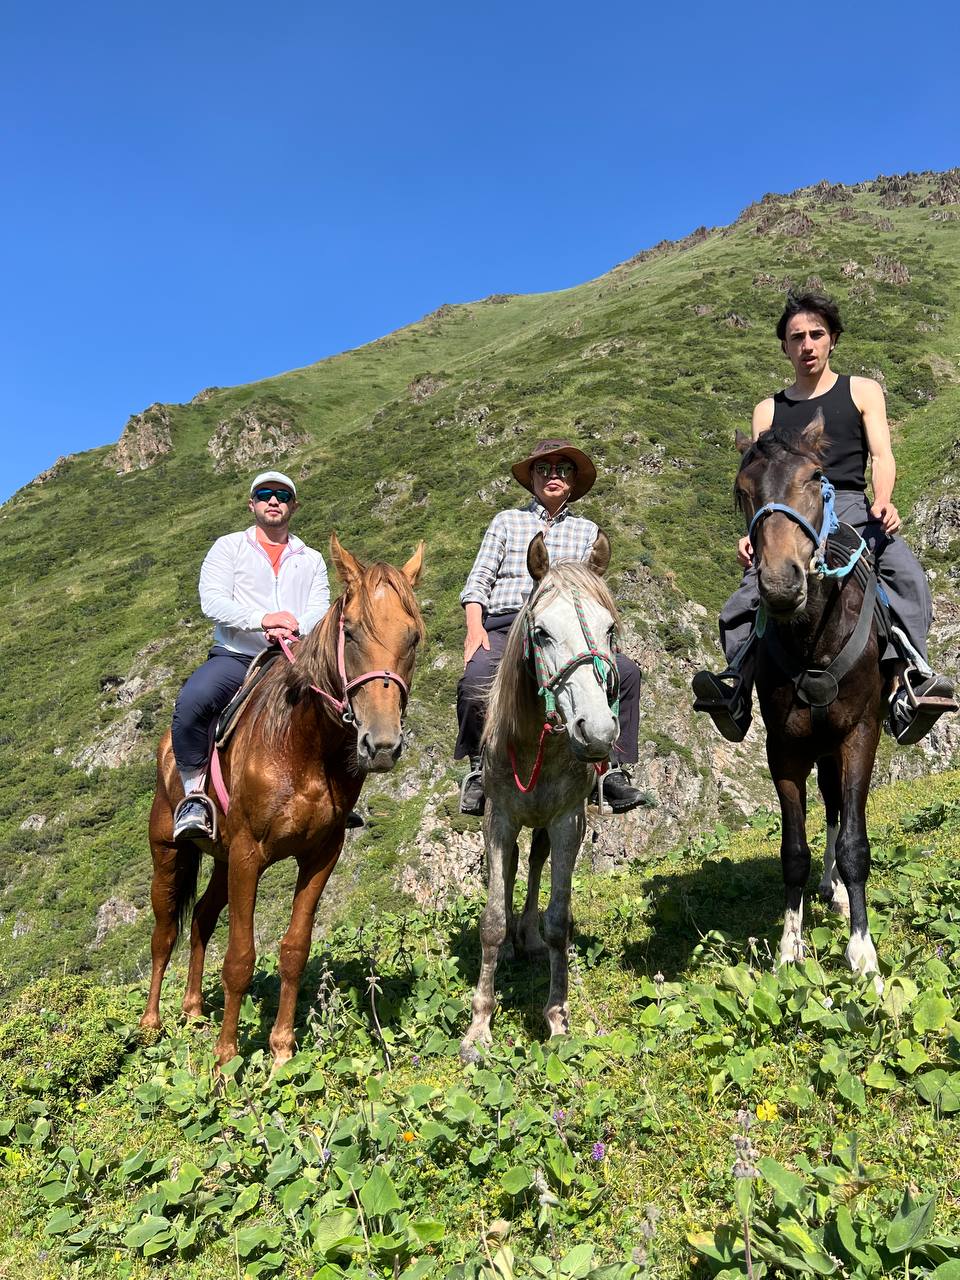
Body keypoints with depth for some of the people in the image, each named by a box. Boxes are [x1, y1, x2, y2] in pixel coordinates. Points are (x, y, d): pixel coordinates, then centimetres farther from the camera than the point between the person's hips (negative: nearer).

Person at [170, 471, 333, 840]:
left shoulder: (312, 559, 19)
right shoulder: (228, 547, 11)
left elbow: (319, 612, 3)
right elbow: (212, 601, -5)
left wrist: (292, 630, -22)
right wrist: (262, 619, -23)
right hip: (234, 657, -2)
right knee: (191, 701, -33)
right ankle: (194, 795, -17)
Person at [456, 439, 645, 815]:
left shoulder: (587, 531, 22)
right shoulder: (507, 521, 18)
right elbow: (477, 582, 10)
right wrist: (475, 628, -8)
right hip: (503, 625, -1)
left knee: (626, 672, -22)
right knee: (475, 679, -33)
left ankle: (613, 771, -10)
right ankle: (479, 769, -9)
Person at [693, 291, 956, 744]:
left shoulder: (862, 391, 19)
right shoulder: (769, 410, 23)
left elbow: (881, 455, 6)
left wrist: (882, 502, -17)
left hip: (851, 507, -1)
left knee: (907, 574, -31)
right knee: (746, 599, -27)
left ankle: (907, 674, -40)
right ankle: (737, 683, -32)